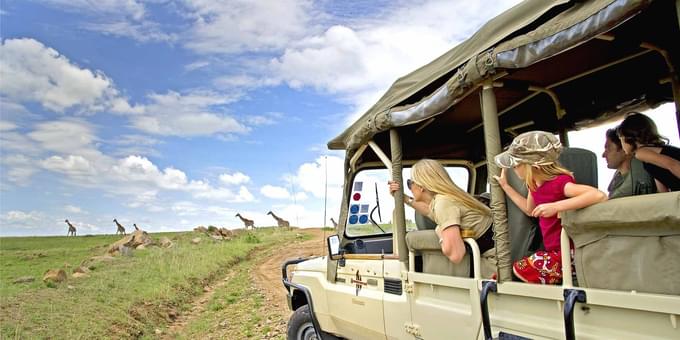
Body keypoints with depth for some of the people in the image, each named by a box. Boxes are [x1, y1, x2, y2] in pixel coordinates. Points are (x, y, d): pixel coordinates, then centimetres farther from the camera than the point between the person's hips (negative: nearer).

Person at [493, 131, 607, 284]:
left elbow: (600, 195, -37)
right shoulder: (535, 184, 3)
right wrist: (505, 186, 21)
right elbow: (530, 210, 22)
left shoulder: (559, 182, -23)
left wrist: (555, 206, -39)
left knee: (520, 270, -15)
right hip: (554, 251, 8)